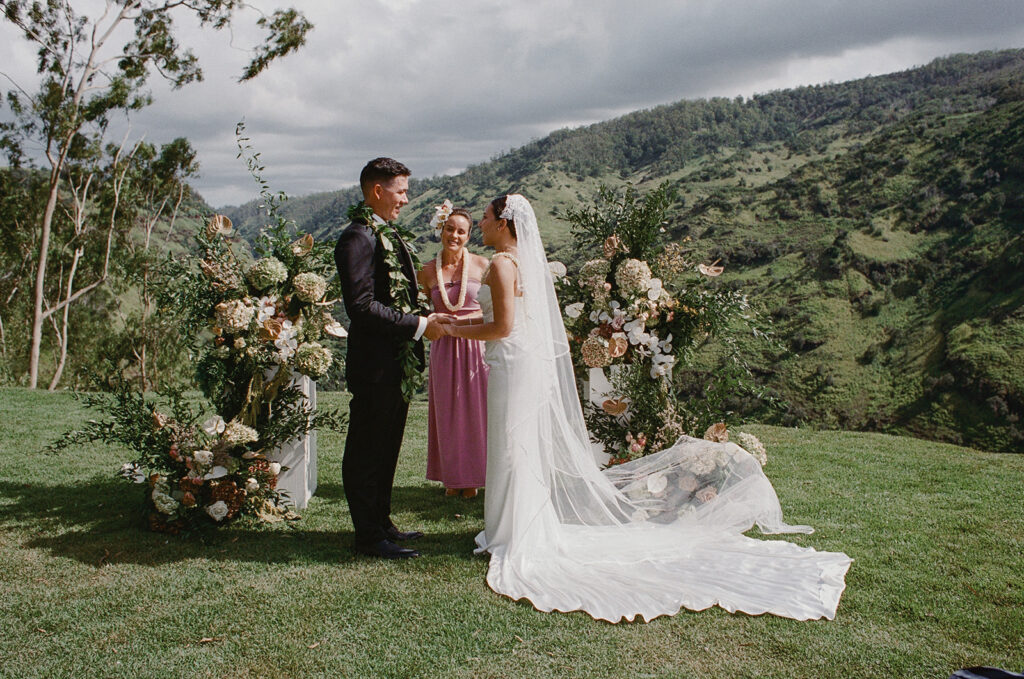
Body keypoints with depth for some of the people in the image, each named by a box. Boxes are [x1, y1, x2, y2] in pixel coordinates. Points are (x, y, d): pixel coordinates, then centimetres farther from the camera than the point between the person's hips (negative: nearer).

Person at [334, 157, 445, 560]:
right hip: (374, 365, -10)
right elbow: (361, 306, -23)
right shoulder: (358, 238, -15)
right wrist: (418, 326, -19)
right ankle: (369, 536, 11)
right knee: (366, 453, 2)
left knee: (386, 450, 18)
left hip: (397, 364, 10)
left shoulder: (390, 236, 16)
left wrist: (424, 322, 7)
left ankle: (381, 523, 30)